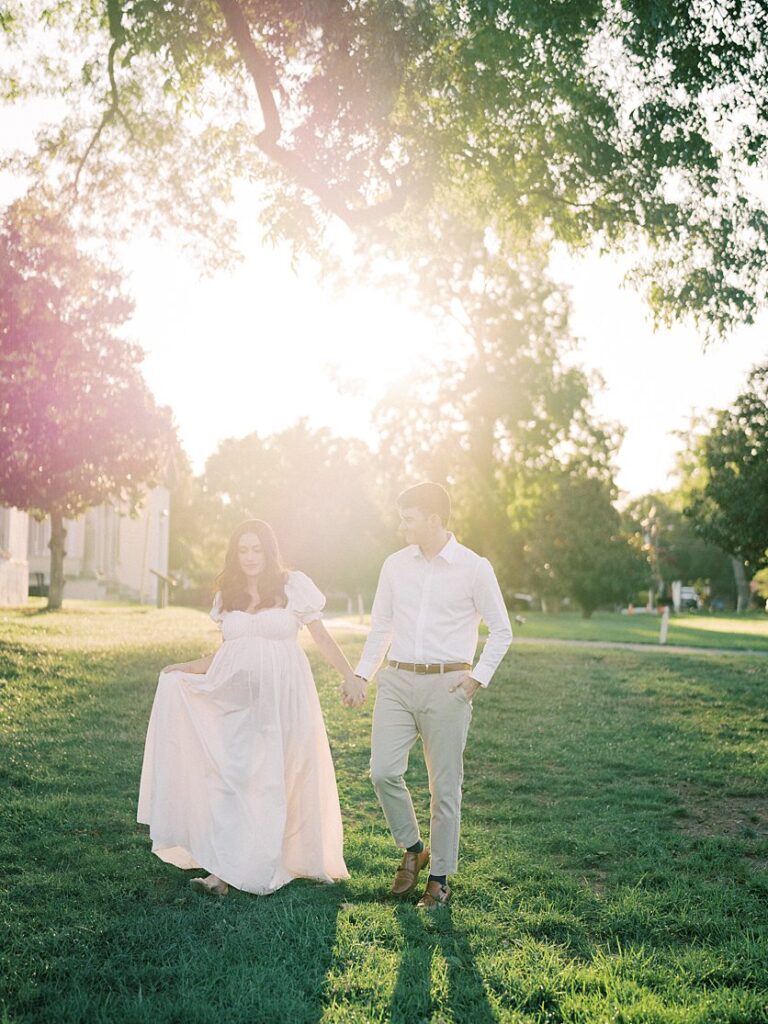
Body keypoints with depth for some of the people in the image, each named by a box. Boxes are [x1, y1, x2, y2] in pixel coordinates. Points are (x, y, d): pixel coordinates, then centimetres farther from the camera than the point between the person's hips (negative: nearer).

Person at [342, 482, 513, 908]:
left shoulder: (474, 568, -3)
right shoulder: (395, 565, 8)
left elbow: (501, 630, 4)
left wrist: (478, 677, -5)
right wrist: (361, 675, 6)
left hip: (446, 685, -3)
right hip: (397, 681, 3)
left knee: (445, 787, 3)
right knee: (383, 771, -8)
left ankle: (439, 879, 16)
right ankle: (412, 849, 17)